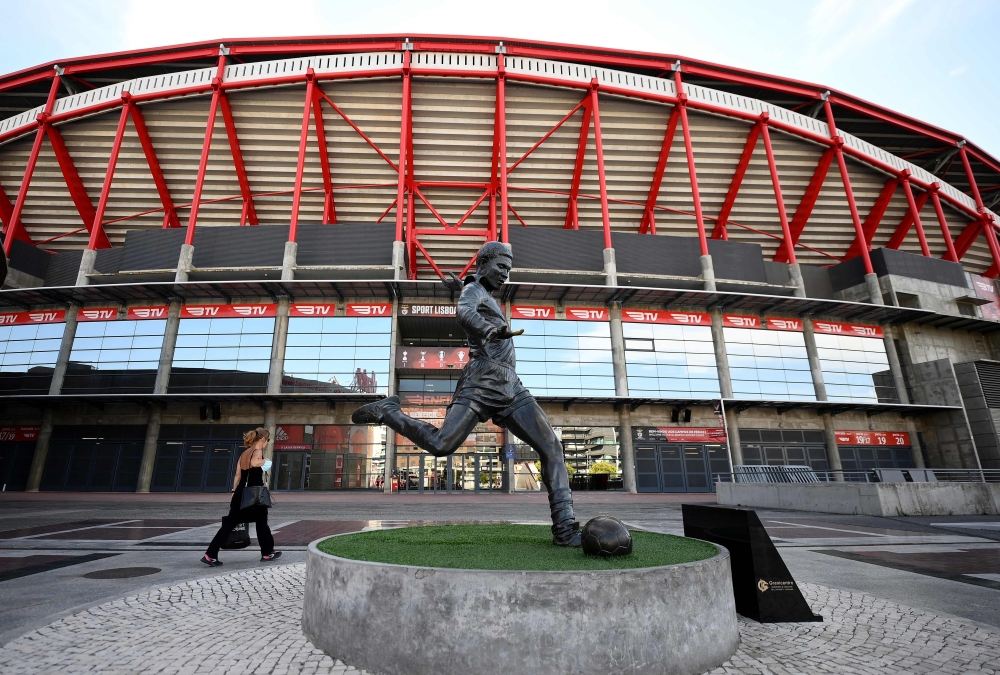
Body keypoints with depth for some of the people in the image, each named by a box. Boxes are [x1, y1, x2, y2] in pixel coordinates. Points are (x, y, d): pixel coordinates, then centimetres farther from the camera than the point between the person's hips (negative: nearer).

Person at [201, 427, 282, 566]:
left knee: (229, 524, 7)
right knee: (261, 522, 8)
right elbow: (254, 463, -34)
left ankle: (210, 555, 2)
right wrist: (264, 461, -15)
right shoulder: (258, 451, -10)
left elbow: (237, 475, 14)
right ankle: (267, 553, 18)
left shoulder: (244, 453, 14)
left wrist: (234, 492, 16)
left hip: (241, 493, 7)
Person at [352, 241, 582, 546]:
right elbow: (464, 313, -24)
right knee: (441, 444, -18)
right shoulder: (474, 290, 2)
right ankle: (386, 411, 6)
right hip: (482, 381, -8)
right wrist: (490, 330, -42)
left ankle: (565, 528, -4)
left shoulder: (487, 297, 28)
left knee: (552, 448, -4)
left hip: (511, 387, 8)